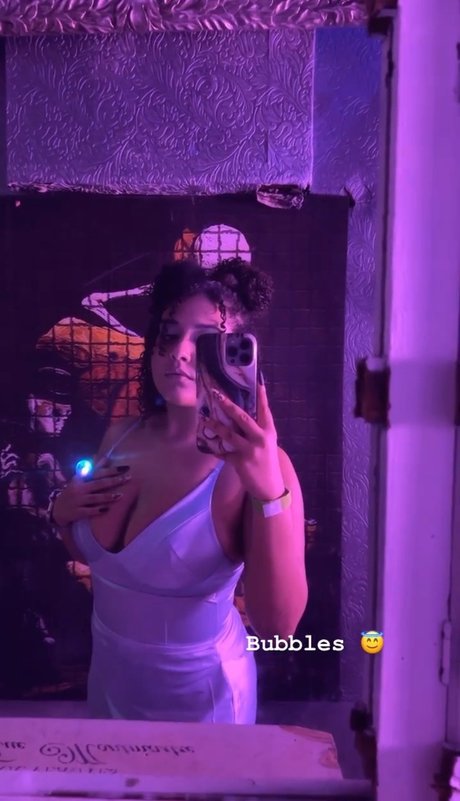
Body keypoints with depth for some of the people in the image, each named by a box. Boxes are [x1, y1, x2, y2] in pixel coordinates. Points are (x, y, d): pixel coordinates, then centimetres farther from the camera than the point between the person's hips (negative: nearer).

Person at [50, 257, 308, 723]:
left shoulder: (254, 464, -25)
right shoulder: (120, 437, -8)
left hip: (199, 694, -5)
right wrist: (64, 515, -12)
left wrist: (270, 494, -44)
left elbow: (278, 626, -32)